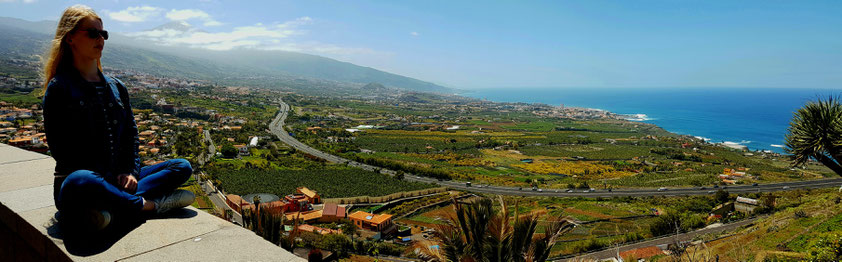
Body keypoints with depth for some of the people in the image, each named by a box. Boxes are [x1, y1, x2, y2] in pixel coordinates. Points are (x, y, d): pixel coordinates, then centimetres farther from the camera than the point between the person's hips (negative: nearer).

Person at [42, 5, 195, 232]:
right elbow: (60, 147, -8)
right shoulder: (60, 88, -2)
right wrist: (105, 179, -15)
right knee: (80, 182, -42)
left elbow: (131, 134, 16)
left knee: (183, 167, -8)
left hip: (117, 179, 6)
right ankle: (148, 205, -21)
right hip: (77, 180, -6)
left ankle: (109, 208, -25)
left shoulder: (116, 87, 16)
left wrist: (131, 171, -2)